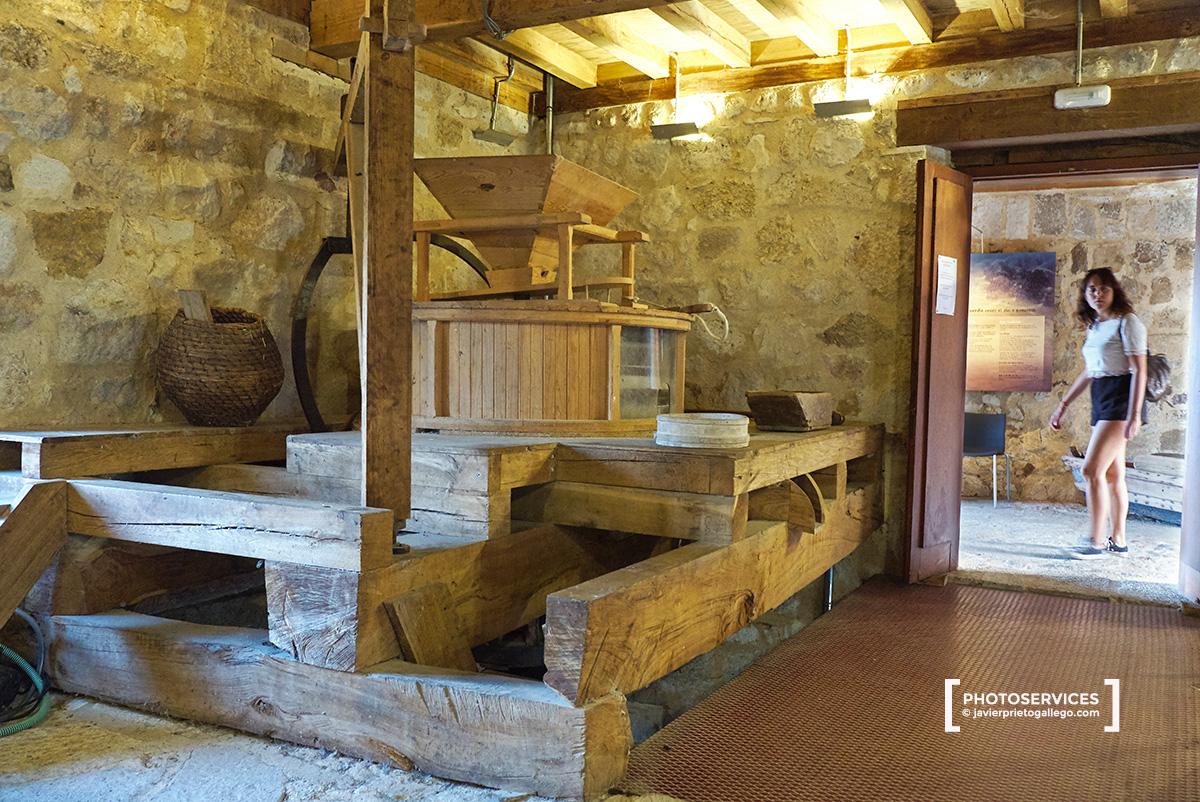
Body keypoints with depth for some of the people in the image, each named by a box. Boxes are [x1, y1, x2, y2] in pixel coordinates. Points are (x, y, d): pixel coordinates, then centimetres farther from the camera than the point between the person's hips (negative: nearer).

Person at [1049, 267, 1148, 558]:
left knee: (1092, 469, -14)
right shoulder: (1094, 327, 16)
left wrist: (1134, 415, -20)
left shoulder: (1127, 322, -8)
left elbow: (1139, 370, -14)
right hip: (1101, 399, 8)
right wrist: (1063, 405, 22)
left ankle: (1098, 542, -9)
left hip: (1121, 397, -8)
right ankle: (1118, 540, 17)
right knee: (1112, 474, 10)